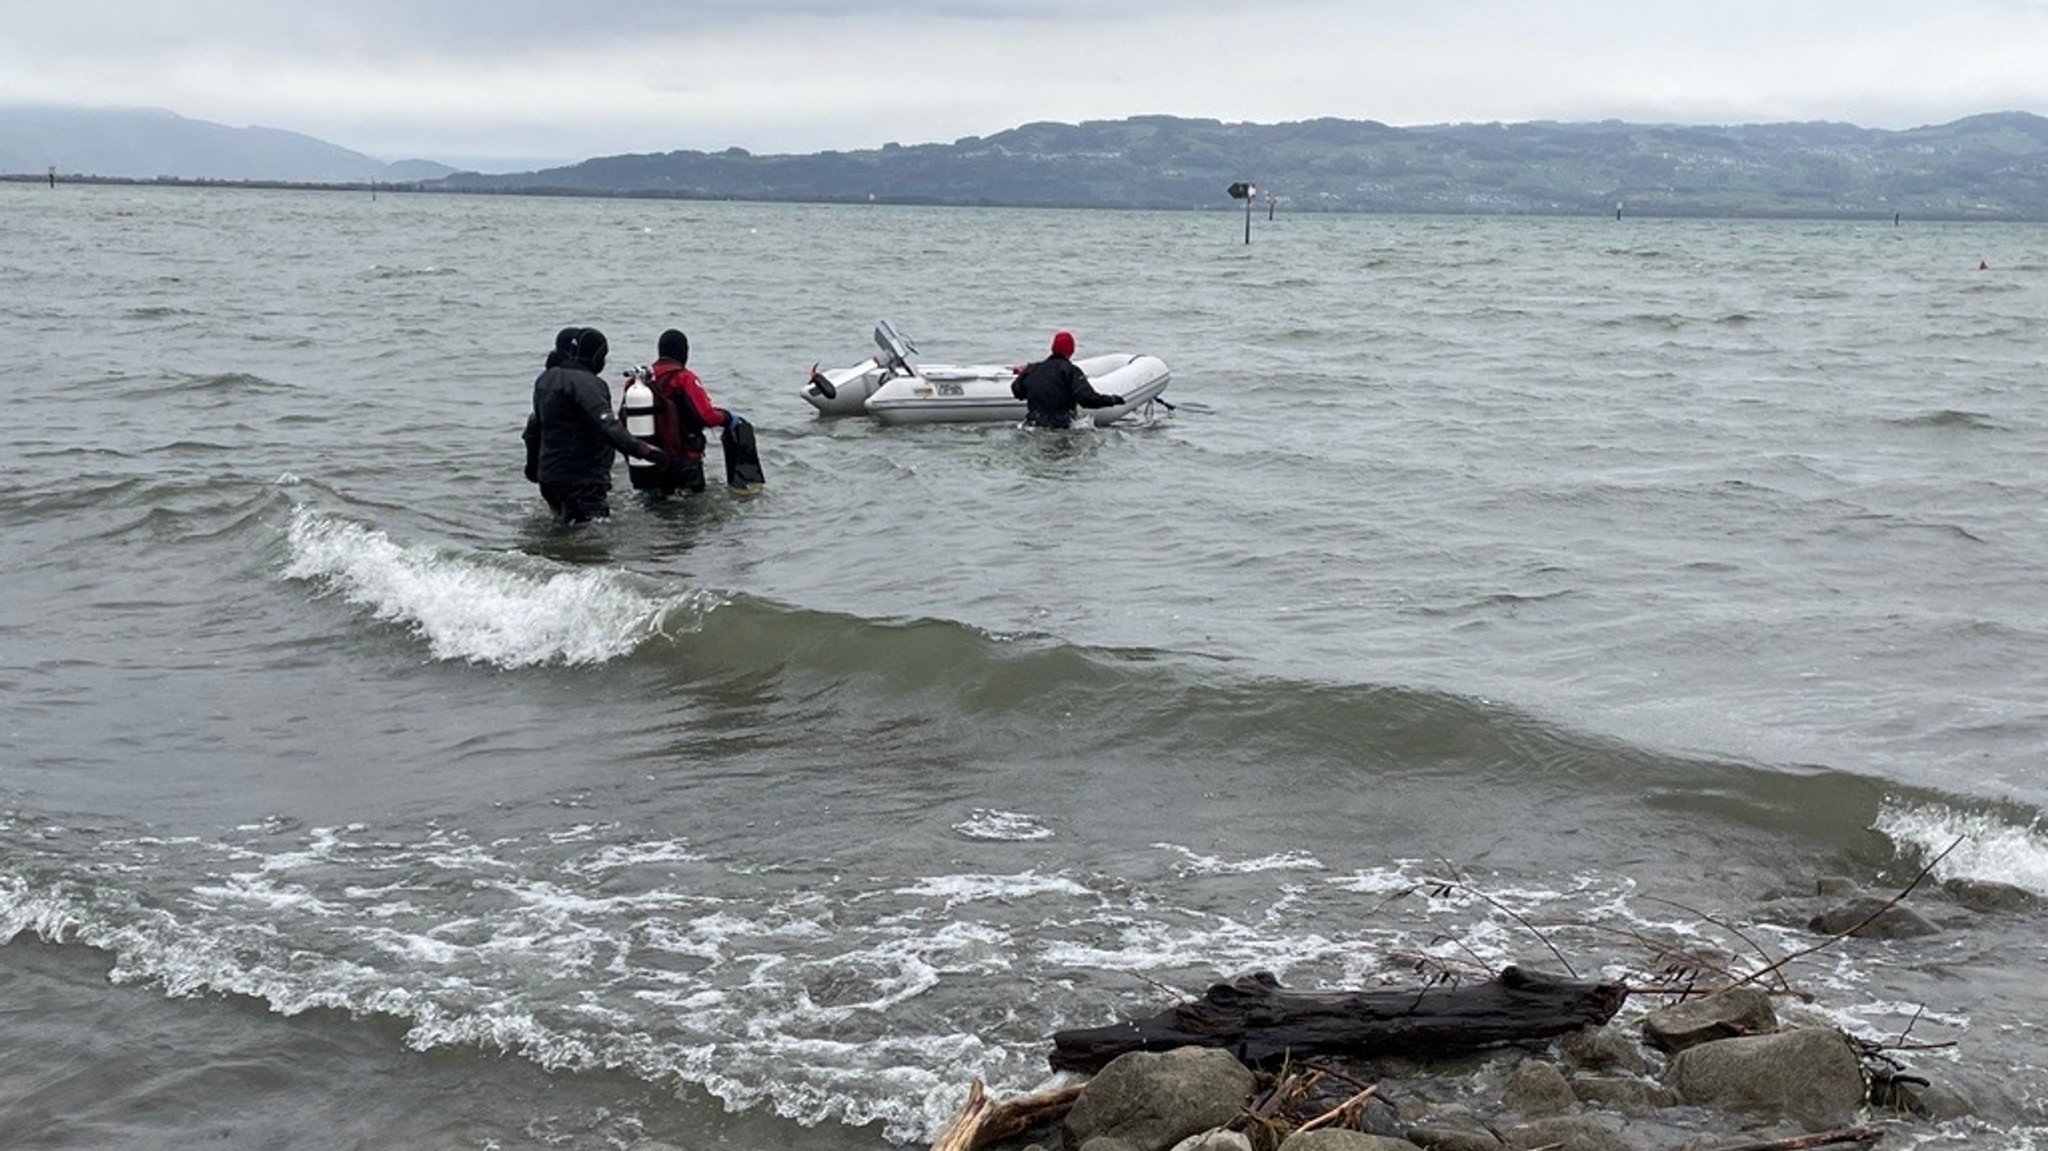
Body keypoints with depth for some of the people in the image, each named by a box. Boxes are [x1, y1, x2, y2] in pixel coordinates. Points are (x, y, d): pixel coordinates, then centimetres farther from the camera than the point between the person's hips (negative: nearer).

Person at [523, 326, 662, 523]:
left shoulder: (545, 379, 15)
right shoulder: (585, 383, -16)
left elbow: (534, 426, 27)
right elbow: (608, 428, -27)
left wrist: (533, 463, 40)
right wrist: (644, 451, -28)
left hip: (548, 477, 10)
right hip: (581, 482, -10)